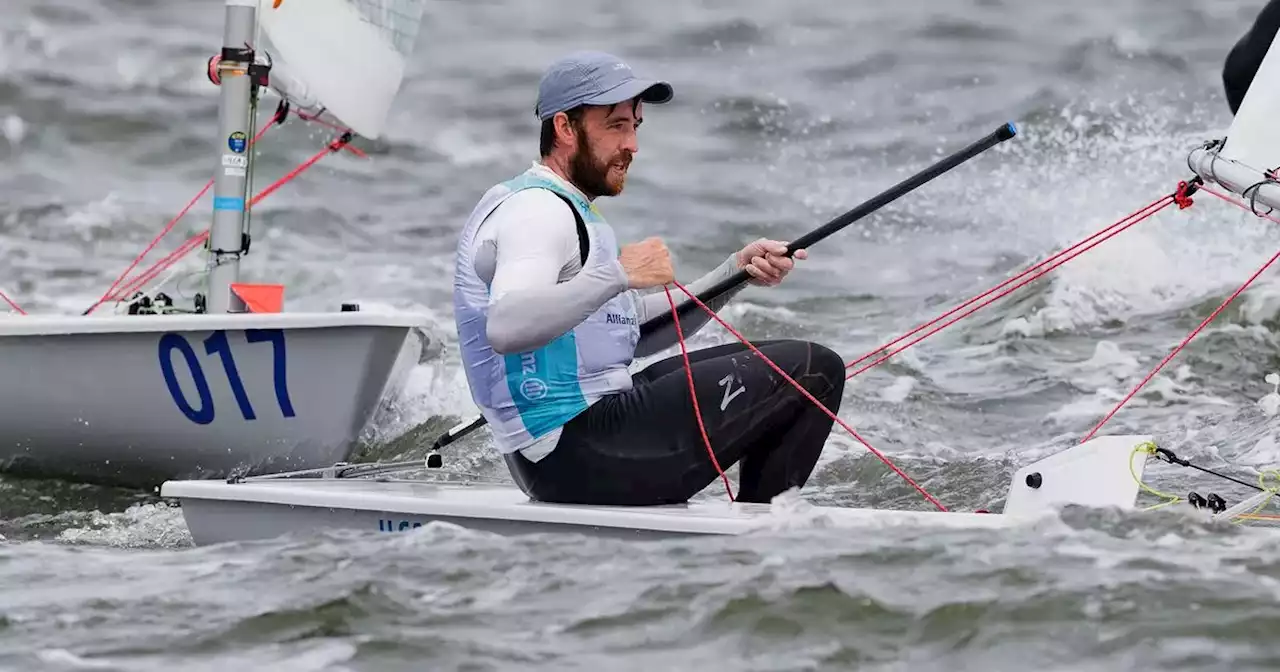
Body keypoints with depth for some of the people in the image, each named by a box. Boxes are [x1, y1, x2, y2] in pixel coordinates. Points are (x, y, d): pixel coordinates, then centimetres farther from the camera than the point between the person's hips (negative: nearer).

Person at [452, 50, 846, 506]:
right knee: (813, 371, -10)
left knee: (771, 367, 25)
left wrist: (736, 272, 12)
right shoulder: (535, 210, -13)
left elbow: (640, 332, 23)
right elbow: (505, 328, -32)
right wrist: (617, 274, -34)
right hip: (580, 455, -11)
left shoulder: (566, 211, 22)